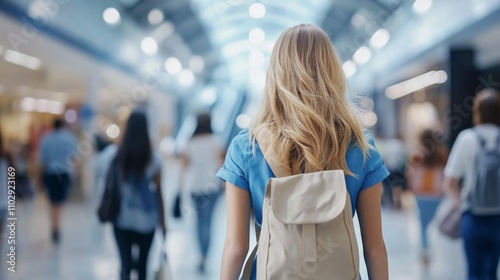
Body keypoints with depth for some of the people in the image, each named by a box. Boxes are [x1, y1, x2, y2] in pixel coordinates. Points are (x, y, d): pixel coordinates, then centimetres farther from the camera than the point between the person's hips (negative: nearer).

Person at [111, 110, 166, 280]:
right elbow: (158, 193, -3)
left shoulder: (118, 158, -3)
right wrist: (162, 221, 7)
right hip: (146, 219, 0)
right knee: (142, 263, 15)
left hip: (122, 218, 1)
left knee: (126, 262, 1)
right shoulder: (153, 160, -7)